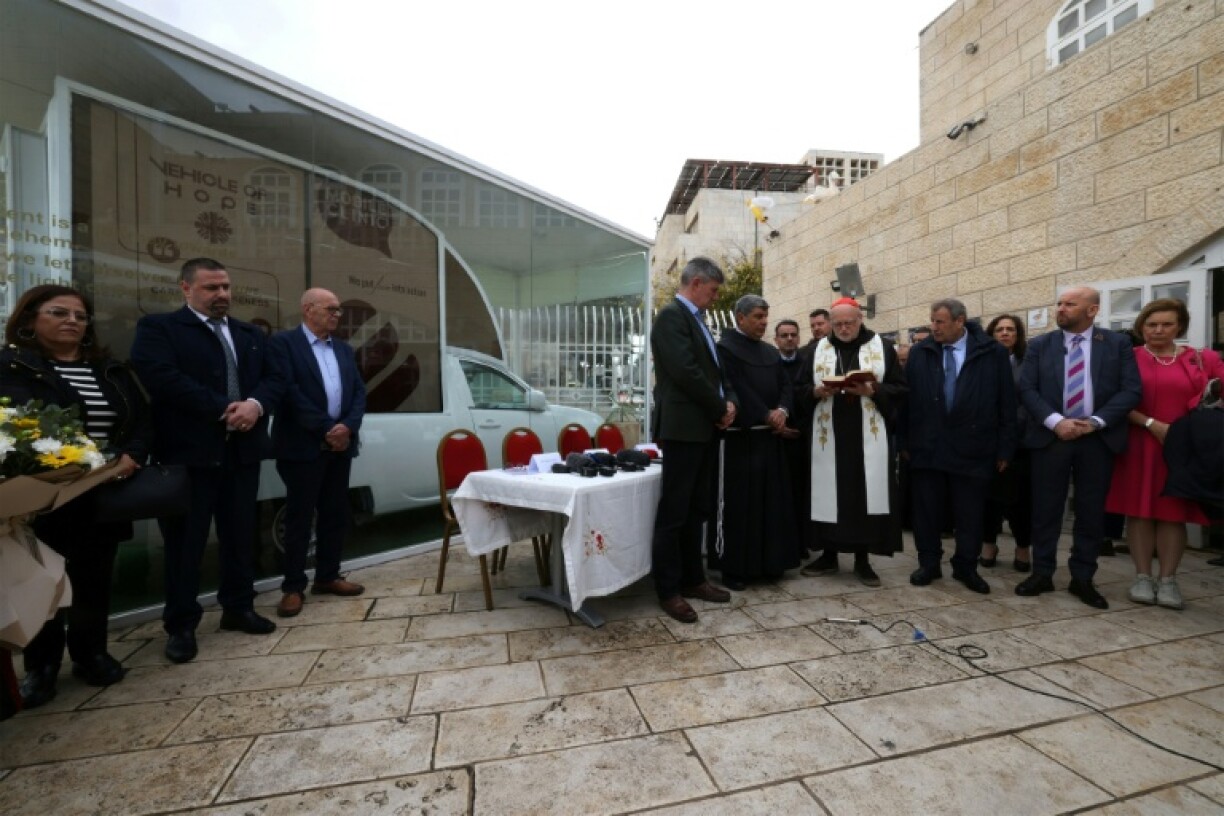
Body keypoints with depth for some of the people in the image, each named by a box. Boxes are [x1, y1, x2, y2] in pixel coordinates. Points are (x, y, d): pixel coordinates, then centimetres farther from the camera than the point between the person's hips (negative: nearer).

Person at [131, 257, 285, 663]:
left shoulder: (252, 334, 17)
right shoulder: (157, 327, 1)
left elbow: (275, 378, 9)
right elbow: (161, 377, -14)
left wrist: (255, 404, -12)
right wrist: (222, 410, -17)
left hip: (242, 450, 5)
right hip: (190, 451, -4)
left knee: (240, 535, 12)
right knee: (185, 540, 5)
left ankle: (238, 607, 27)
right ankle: (181, 624, 19)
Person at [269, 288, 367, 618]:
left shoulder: (344, 349, 15)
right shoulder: (283, 343, -4)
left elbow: (359, 391, 9)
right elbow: (289, 392, -14)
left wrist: (347, 427, -8)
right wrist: (326, 429, -15)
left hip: (340, 445, 6)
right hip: (303, 446, -6)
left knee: (336, 515, 11)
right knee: (299, 518, 2)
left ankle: (327, 577, 23)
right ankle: (293, 587, 13)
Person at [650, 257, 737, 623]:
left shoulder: (696, 318, 19)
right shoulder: (672, 316, -11)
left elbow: (713, 368, 21)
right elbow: (686, 372, -21)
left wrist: (729, 400, 2)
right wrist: (720, 408, -10)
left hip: (703, 427, 10)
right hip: (683, 427, -10)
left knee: (695, 510, 15)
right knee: (673, 513, -1)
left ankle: (692, 579, 26)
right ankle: (668, 590, 10)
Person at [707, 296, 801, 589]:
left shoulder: (770, 352, 18)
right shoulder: (725, 348, -5)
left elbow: (785, 383, 12)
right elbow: (735, 389, -15)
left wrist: (782, 411, -7)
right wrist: (767, 415, -14)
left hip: (769, 436, 8)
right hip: (738, 436, -7)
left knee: (771, 499, 11)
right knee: (736, 501, -3)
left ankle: (768, 561, 23)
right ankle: (732, 566, 7)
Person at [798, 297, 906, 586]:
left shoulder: (882, 347, 5)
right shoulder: (818, 349, 9)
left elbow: (899, 388, 2)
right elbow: (801, 388, 8)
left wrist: (872, 391, -16)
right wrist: (818, 392, -13)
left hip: (869, 436, -1)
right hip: (828, 435, 1)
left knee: (866, 493, 1)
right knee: (829, 492, 4)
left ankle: (862, 559, 14)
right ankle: (829, 555, 18)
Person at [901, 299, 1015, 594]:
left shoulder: (993, 353, -1)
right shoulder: (920, 353, 4)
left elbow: (1007, 403, 0)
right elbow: (907, 398, 5)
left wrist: (1004, 449, -1)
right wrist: (905, 442, 3)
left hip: (971, 448, -1)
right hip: (926, 446, 2)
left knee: (970, 514, 9)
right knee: (926, 511, 9)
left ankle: (966, 567, 26)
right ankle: (929, 563, 23)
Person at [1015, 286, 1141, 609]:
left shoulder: (1117, 344, 5)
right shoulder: (1039, 346, 5)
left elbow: (1131, 390, -1)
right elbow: (1026, 389, -2)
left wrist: (1095, 422, -14)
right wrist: (1055, 421, -15)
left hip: (1098, 438, 1)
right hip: (1050, 437, 0)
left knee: (1091, 512, 8)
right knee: (1045, 510, 5)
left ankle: (1083, 579, 21)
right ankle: (1042, 574, 16)